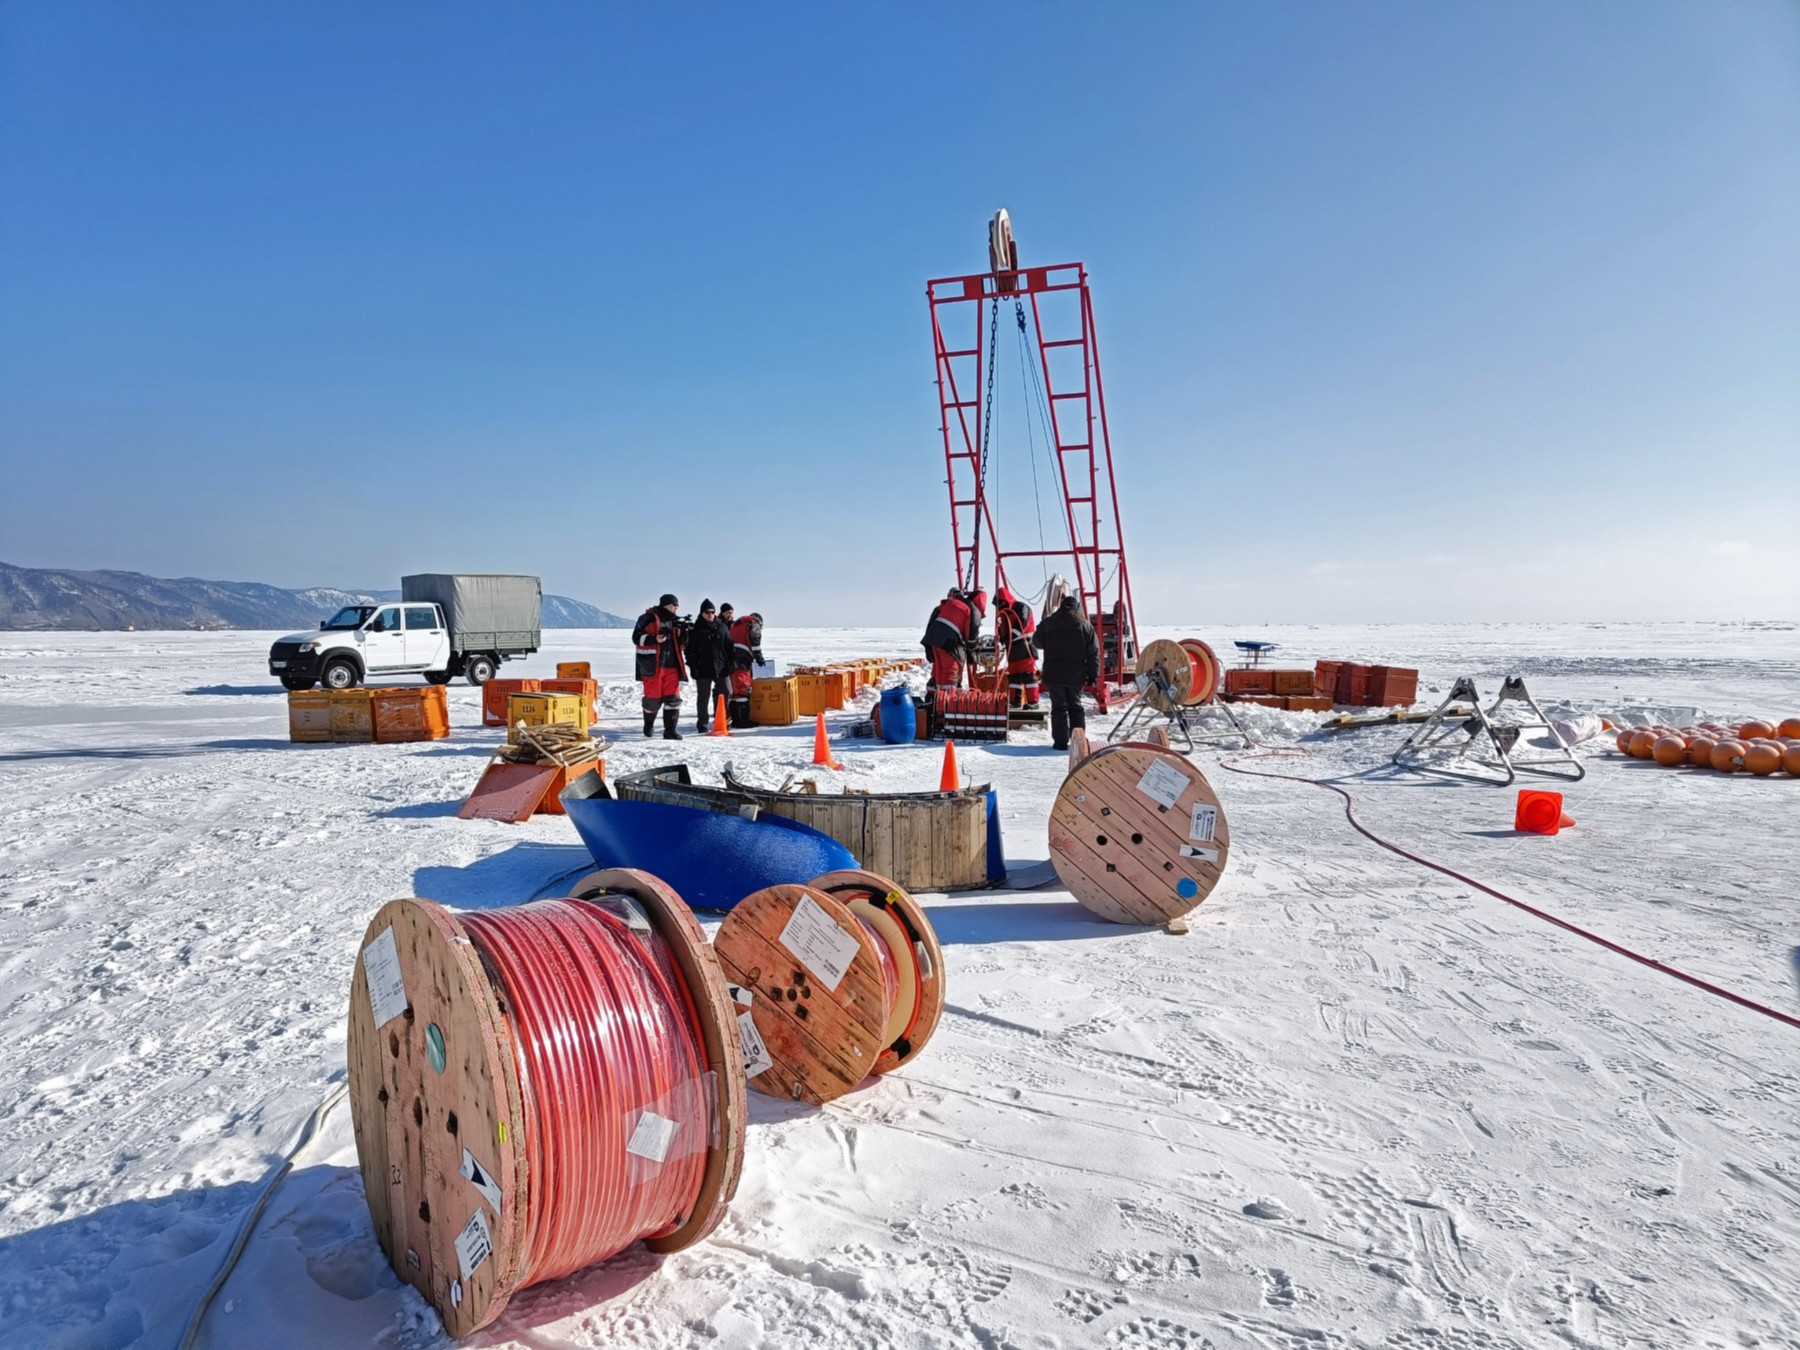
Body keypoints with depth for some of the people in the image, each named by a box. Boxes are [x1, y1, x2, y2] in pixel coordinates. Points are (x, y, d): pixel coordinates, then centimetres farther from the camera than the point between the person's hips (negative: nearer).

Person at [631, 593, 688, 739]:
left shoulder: (674, 621, 17)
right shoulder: (648, 618, -2)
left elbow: (679, 643, 27)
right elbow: (637, 637, -8)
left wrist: (682, 632, 5)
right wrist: (654, 639, -22)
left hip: (671, 665, 5)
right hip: (652, 666, -5)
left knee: (673, 698, -3)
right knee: (653, 698, 1)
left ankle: (670, 730, 0)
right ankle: (648, 725, 27)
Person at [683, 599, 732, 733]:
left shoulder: (722, 628, 7)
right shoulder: (695, 630, 1)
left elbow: (729, 647, 10)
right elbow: (689, 650, 0)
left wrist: (730, 664, 4)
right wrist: (693, 667, -8)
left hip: (721, 668, 2)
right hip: (703, 670, -2)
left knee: (723, 696, 5)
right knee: (703, 698, 4)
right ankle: (702, 724, 11)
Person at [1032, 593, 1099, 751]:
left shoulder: (1047, 623, -2)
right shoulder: (1085, 625, -1)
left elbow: (1036, 642, 13)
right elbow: (1093, 653, 0)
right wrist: (1093, 675, 5)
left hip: (1053, 674, -1)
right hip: (1076, 675, 1)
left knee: (1059, 707, 4)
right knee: (1076, 707, 12)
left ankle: (1061, 742, 1)